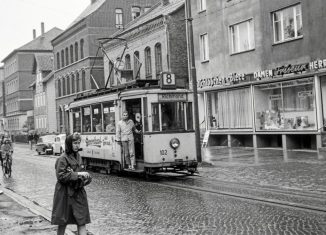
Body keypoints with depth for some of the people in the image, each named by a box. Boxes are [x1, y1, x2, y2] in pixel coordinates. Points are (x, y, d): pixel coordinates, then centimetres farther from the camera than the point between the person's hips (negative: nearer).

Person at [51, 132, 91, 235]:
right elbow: (61, 176, -17)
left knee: (82, 221, 0)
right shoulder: (63, 158, -13)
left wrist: (84, 176, -3)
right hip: (65, 193, -6)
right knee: (63, 222, 6)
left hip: (78, 192, 6)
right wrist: (77, 174, -19)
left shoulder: (77, 156, 8)